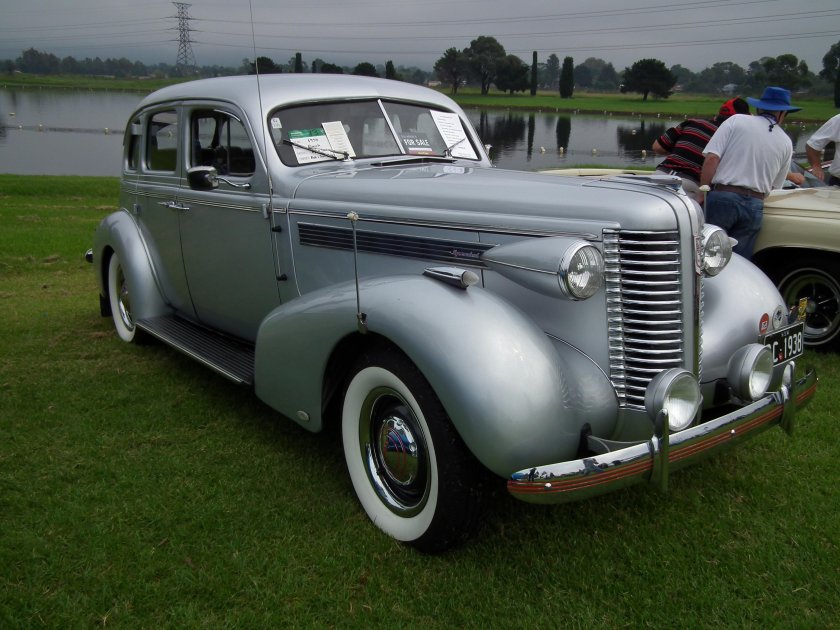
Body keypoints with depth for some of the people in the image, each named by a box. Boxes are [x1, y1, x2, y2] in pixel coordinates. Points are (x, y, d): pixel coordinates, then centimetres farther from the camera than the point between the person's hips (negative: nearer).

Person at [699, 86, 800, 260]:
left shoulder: (736, 120, 3)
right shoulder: (786, 143, 12)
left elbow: (711, 158, -8)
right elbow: (775, 186, 15)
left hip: (722, 197, -3)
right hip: (755, 206, 3)